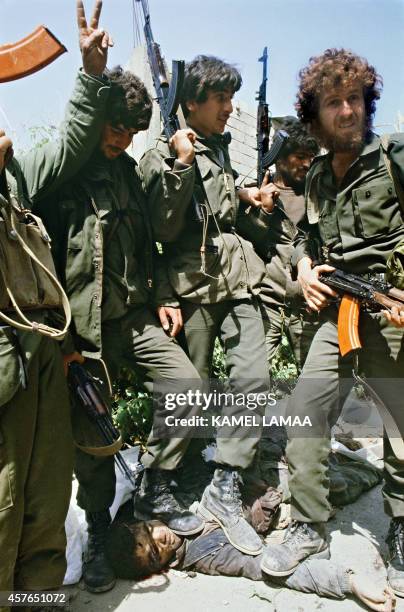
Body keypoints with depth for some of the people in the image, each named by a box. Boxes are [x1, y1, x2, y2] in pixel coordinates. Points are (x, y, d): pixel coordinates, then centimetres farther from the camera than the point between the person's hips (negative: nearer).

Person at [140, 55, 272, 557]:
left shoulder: (223, 150, 20)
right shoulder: (162, 155, -1)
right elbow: (165, 228, -13)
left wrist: (248, 196, 16)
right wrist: (183, 164, -18)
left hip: (238, 279, 6)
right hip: (194, 284, -6)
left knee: (253, 377, -6)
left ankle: (224, 488, 6)